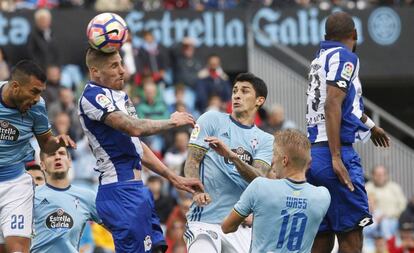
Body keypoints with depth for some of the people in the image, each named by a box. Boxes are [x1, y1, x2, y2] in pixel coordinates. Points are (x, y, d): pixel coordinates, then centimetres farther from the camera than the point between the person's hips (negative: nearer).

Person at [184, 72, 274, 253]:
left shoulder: (265, 140, 12)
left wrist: (232, 156, -22)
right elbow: (192, 162, 0)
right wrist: (197, 191, -20)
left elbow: (259, 180, -5)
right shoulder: (212, 120, 7)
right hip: (204, 221, -3)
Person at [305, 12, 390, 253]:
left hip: (312, 153, 8)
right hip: (335, 151, -8)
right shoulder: (344, 57, -6)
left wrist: (370, 126, 55)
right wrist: (336, 158, -23)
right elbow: (332, 105, -18)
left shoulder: (320, 59, 21)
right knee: (351, 233, -8)